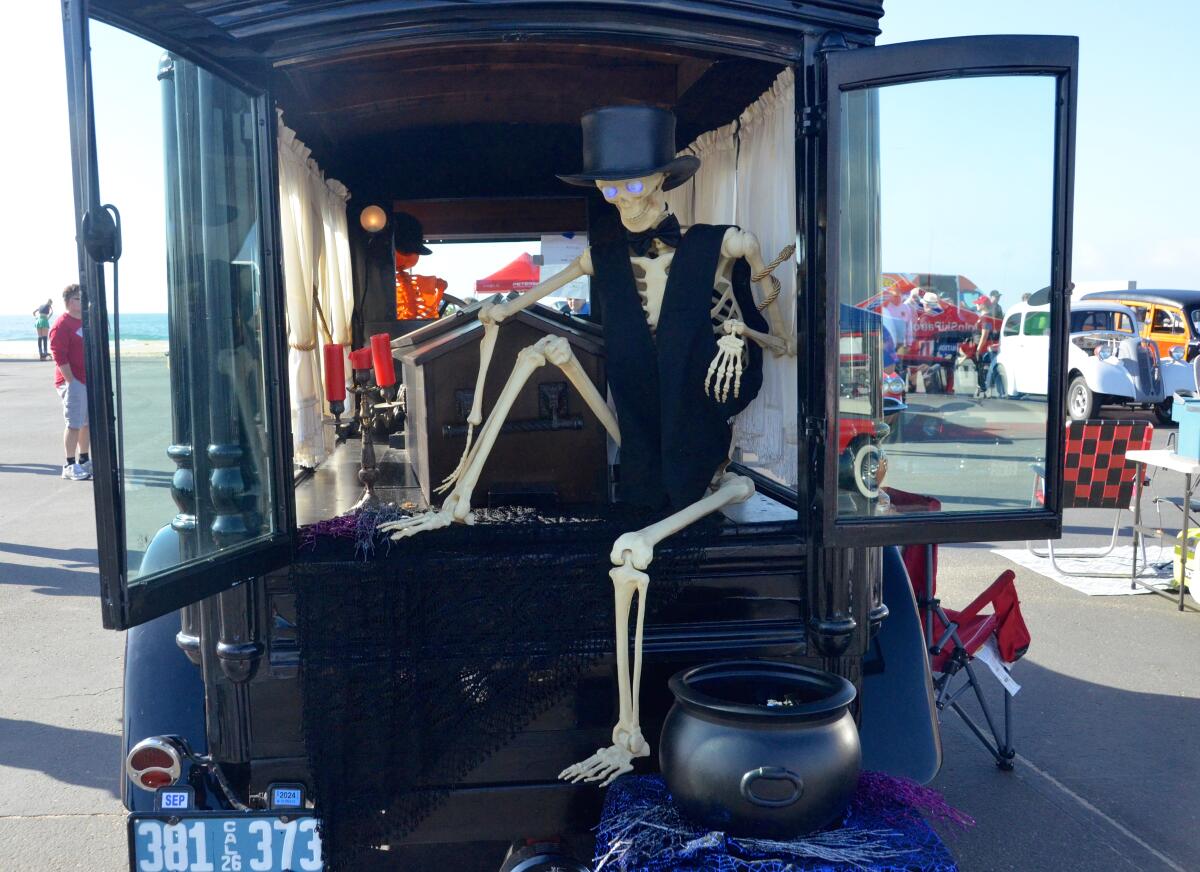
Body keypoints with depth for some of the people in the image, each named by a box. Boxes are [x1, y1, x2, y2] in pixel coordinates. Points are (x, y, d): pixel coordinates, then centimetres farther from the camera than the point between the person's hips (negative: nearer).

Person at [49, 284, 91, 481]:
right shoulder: (61, 325, -11)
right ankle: (70, 466, 1)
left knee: (88, 422, 13)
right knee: (74, 424, -6)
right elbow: (59, 356, -16)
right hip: (73, 381, -8)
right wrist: (70, 381, -19)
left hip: (89, 380, 8)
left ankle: (84, 460, 25)